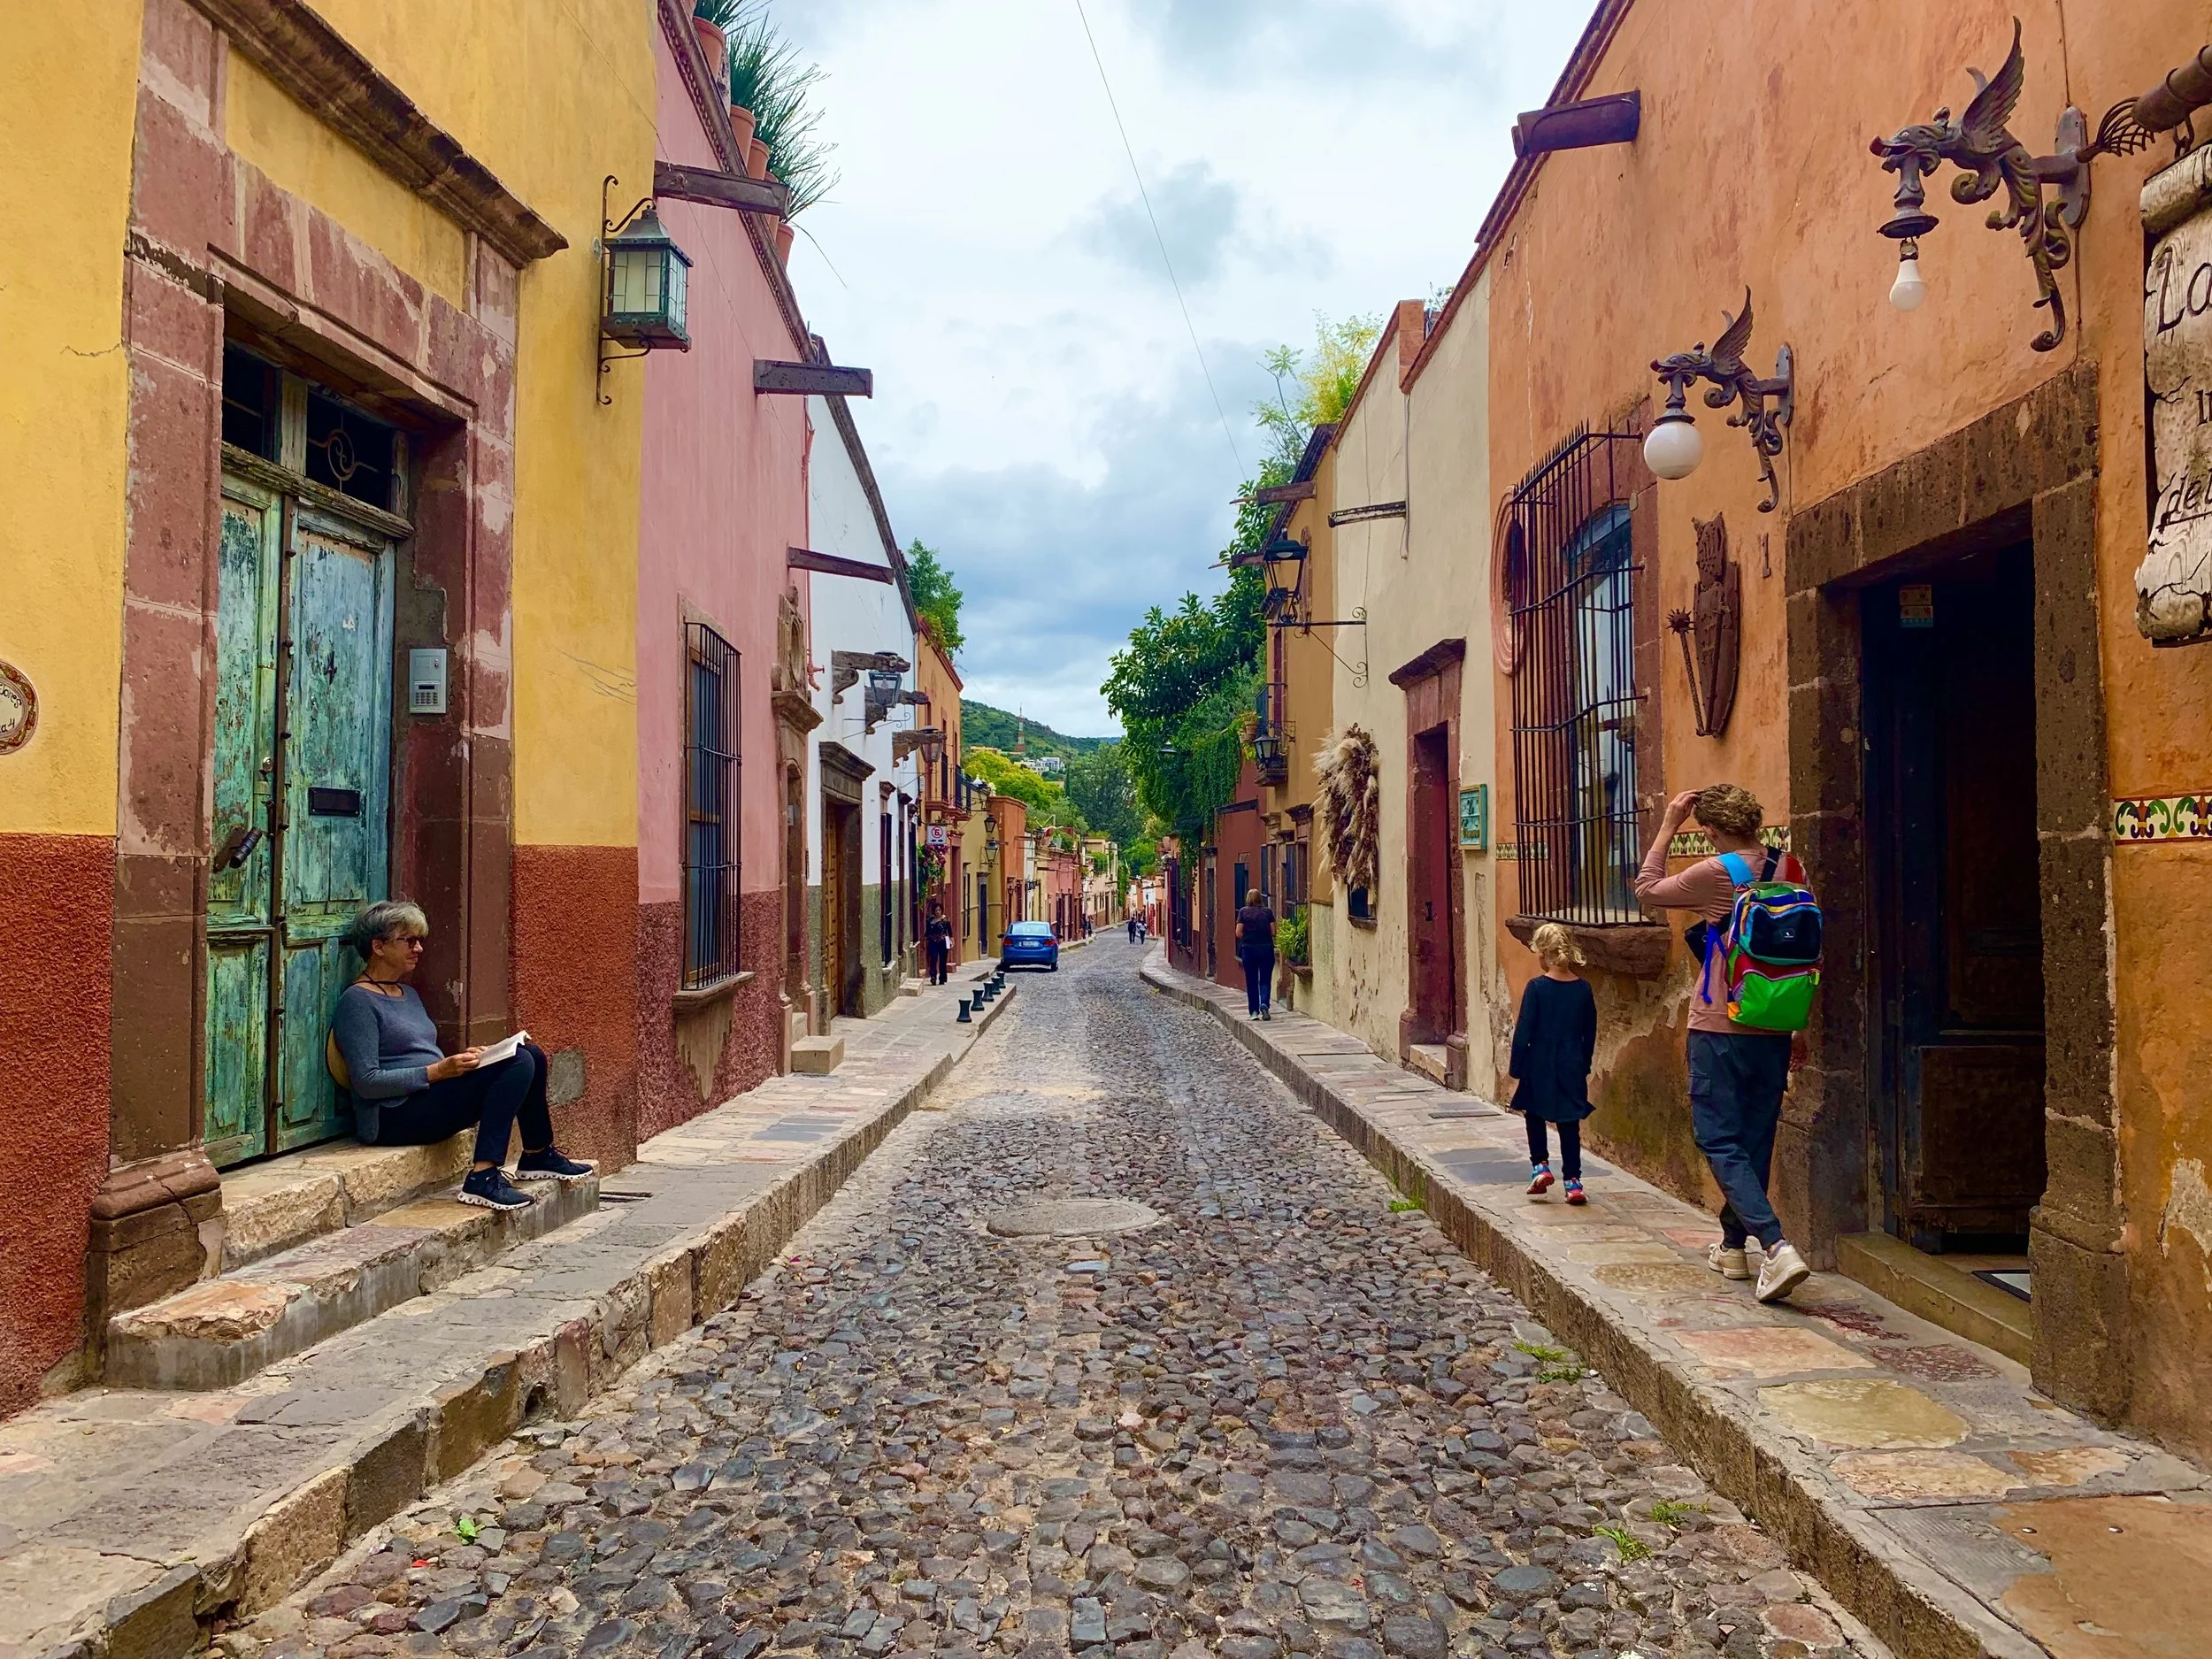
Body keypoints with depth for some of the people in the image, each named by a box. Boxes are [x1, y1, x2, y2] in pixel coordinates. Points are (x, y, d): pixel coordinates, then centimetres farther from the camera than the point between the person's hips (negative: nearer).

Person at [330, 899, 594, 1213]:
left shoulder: (408, 994, 21)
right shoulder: (358, 1001, -8)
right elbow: (366, 1082, -16)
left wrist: (460, 1059, 4)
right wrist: (438, 1071, -20)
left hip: (433, 1099, 9)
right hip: (394, 1119, -9)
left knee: (531, 1055, -3)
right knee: (518, 1064, -24)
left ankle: (537, 1155, 10)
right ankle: (482, 1178, -30)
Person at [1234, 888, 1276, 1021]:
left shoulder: (1243, 912, 1)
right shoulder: (1268, 912, 2)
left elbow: (1238, 933, -4)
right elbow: (1273, 932, -2)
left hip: (1249, 949, 0)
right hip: (1266, 948, 0)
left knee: (1251, 981, 9)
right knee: (1265, 980, 6)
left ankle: (1254, 1011, 9)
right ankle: (1264, 1004, -17)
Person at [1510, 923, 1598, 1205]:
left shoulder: (1536, 988, -12)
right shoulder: (1583, 989, -1)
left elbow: (1524, 1031, -11)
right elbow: (1590, 1033, 7)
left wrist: (1516, 1068, -2)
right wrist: (1584, 1065, 19)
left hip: (1539, 1066, -3)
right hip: (1572, 1068, 3)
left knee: (1534, 1117, 18)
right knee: (1569, 1124, 8)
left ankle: (1540, 1165, 7)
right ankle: (1573, 1180, 7)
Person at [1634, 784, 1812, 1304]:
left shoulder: (1715, 874, -13)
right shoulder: (1791, 869, 3)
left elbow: (1647, 890, 3)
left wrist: (1667, 826, 7)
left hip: (1720, 1028, -6)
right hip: (1774, 1028, 6)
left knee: (1720, 1141, -2)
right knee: (1755, 1139, 15)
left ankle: (1777, 1247, -17)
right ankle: (1733, 1245, 27)